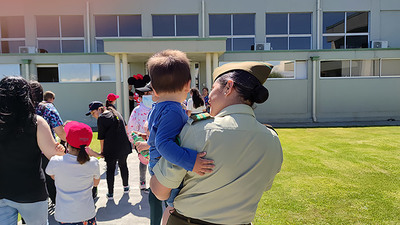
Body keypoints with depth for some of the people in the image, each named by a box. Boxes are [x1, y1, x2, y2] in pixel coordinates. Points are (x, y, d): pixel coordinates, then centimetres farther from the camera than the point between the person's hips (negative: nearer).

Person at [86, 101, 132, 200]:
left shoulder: (101, 118, -10)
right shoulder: (116, 113, 11)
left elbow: (101, 137, -9)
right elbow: (125, 127, 21)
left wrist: (102, 151, 1)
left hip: (111, 149, -6)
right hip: (124, 146, 6)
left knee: (110, 169, 8)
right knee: (123, 165, 21)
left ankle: (110, 193, 14)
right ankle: (126, 187, 33)